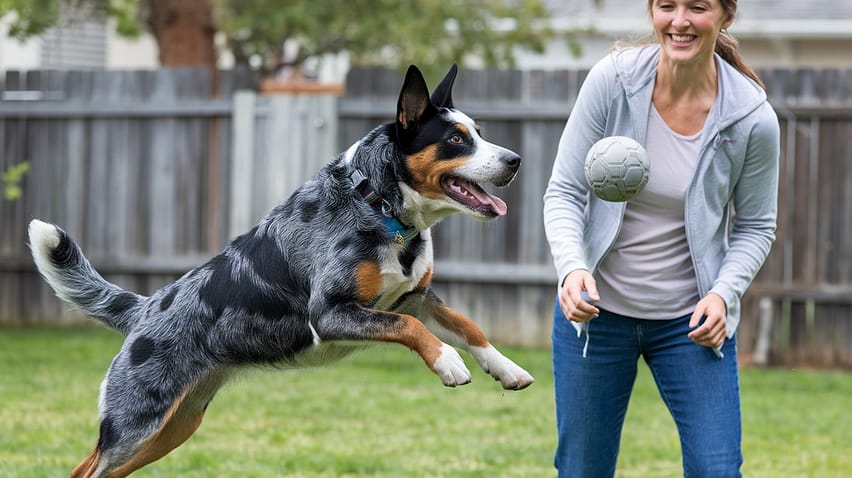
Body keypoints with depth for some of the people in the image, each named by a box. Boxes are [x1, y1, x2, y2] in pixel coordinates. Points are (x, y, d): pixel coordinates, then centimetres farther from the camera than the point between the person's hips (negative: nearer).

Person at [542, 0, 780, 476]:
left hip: (691, 321, 0)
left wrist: (724, 293, -16)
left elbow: (755, 227, 1)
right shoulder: (613, 79, -14)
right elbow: (564, 191, -8)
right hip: (595, 309, 0)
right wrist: (573, 267, -26)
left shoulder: (753, 119, -13)